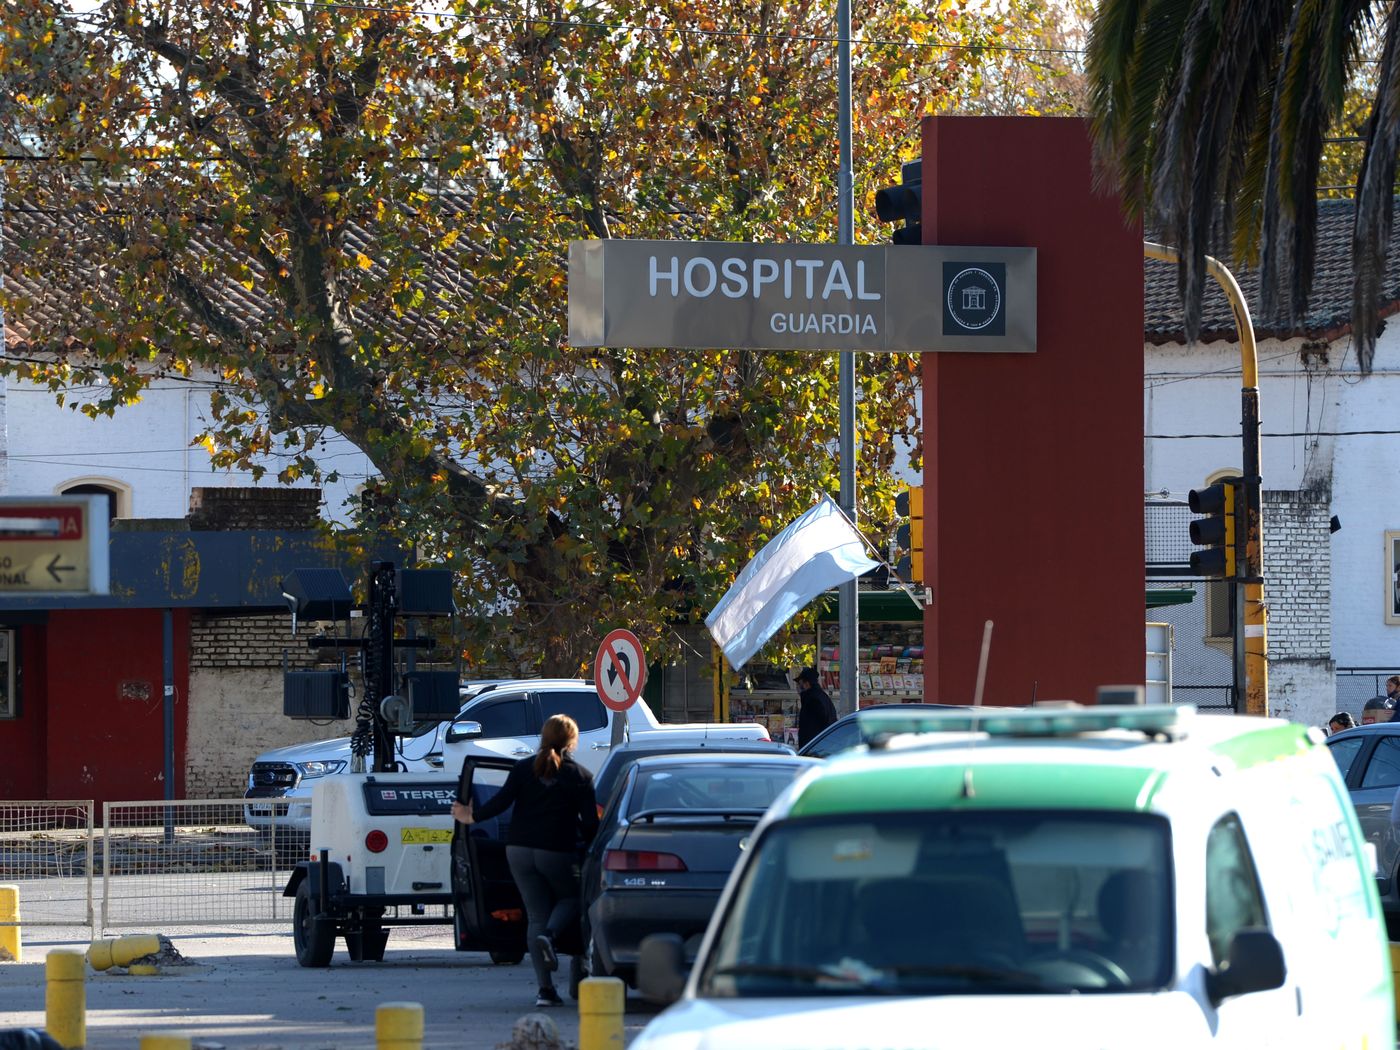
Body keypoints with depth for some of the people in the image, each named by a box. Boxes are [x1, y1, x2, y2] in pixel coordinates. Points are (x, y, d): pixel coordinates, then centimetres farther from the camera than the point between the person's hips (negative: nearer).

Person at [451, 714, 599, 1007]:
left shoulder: (524, 768, 5)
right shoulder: (579, 776, -1)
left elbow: (502, 800, -2)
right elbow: (590, 821, -4)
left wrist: (472, 816, 11)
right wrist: (590, 845, 14)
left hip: (519, 850, 3)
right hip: (557, 852, -3)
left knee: (536, 915, 7)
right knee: (571, 899, 21)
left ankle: (545, 989, 0)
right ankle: (548, 936, -14)